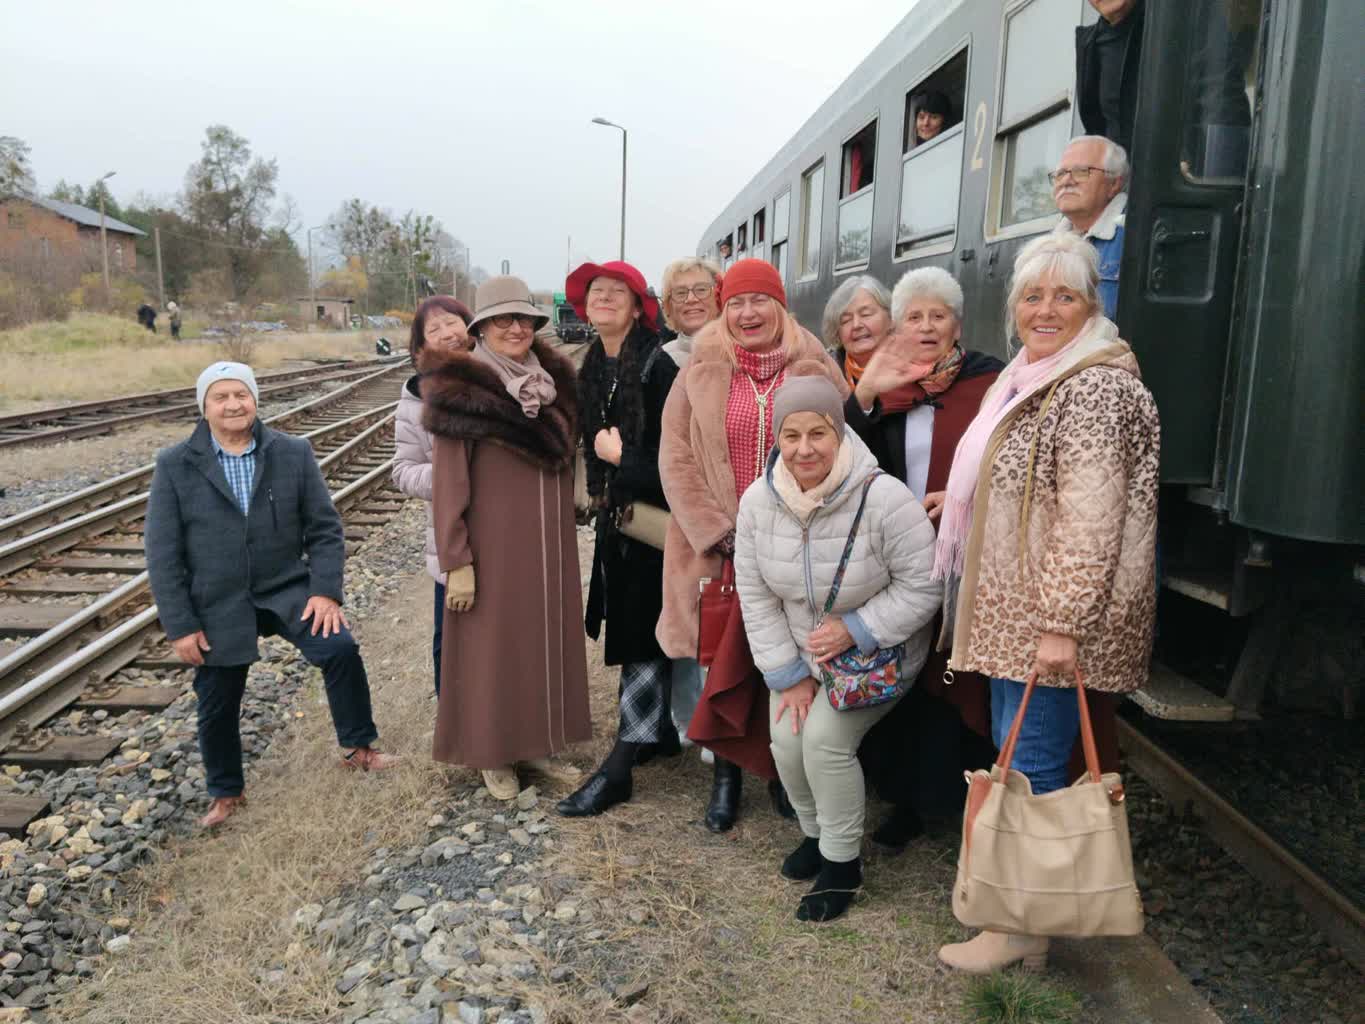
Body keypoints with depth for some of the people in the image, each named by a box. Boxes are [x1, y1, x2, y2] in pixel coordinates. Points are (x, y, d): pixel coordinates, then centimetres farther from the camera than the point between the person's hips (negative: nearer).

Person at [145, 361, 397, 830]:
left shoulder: (293, 453, -4)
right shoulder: (175, 466, -5)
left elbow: (324, 528, -2)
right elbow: (163, 553, -5)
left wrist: (326, 590, -13)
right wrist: (180, 625, -8)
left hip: (288, 589, 0)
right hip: (217, 606, 0)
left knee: (340, 648, -20)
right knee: (217, 705, 11)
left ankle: (357, 747, 3)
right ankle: (226, 792, 35)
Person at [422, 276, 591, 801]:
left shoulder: (552, 384, 6)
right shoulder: (461, 393, -12)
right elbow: (447, 487, -13)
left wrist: (562, 536, 14)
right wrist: (456, 562, -16)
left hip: (550, 544, 6)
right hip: (494, 545, -6)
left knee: (547, 638, 13)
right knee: (494, 645, 5)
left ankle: (538, 742, 28)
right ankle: (494, 754, 22)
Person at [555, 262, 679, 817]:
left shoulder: (657, 366, -16)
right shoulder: (593, 368, 9)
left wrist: (621, 456, -13)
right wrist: (600, 488, 9)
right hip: (616, 514, 8)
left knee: (642, 636, -3)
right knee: (629, 625, 15)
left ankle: (619, 766, 2)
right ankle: (660, 729, 32)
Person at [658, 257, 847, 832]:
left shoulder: (817, 370, 4)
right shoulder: (700, 374, 3)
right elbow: (676, 461, -2)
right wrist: (719, 535, -10)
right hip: (720, 548, 0)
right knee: (724, 660, 5)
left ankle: (783, 767, 27)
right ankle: (725, 772, 21)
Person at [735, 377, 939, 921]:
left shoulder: (884, 499, -27)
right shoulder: (758, 501, -12)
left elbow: (922, 588, -18)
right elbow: (756, 595, -6)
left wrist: (855, 630, -25)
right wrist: (789, 676, -8)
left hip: (876, 656, -4)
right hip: (799, 653, 5)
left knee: (825, 738, -19)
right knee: (787, 739, -9)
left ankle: (842, 862, 6)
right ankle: (816, 833, 23)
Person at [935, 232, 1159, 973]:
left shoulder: (1093, 387, -17)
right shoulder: (1030, 376, 14)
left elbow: (1090, 521, -22)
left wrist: (1061, 624, -23)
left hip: (1051, 617, -9)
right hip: (1014, 612, 10)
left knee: (1031, 761, -1)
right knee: (1013, 751, 17)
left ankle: (1023, 926, 15)